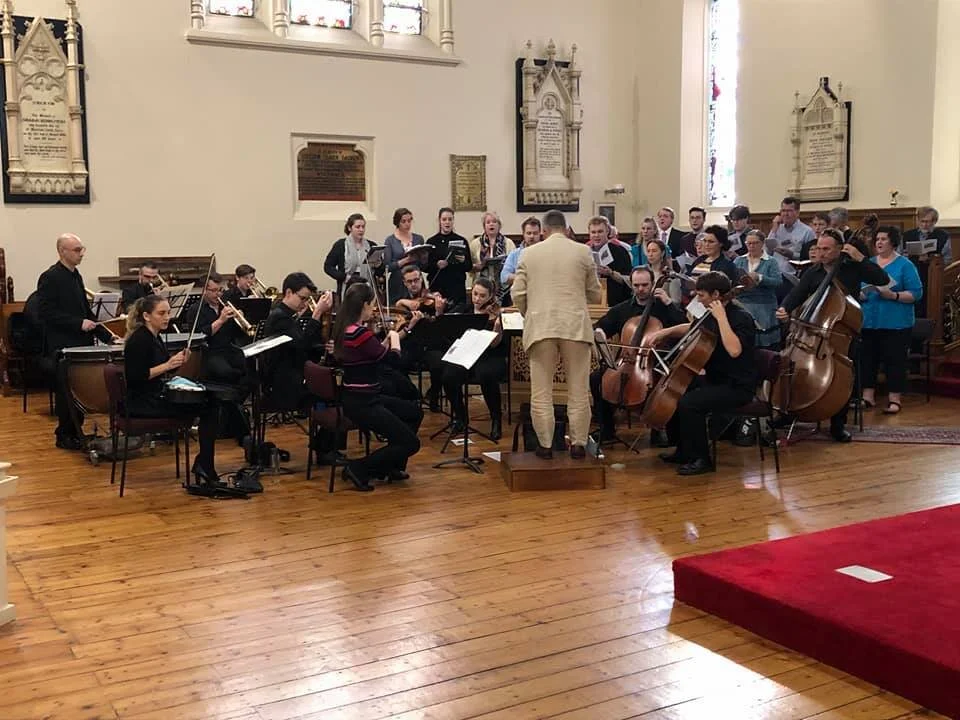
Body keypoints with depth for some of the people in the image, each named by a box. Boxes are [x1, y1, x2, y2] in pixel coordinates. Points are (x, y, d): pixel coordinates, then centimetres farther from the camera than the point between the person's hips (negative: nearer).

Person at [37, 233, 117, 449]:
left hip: (80, 344, 8)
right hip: (62, 347, -8)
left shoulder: (76, 276, 15)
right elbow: (47, 313, -17)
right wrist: (79, 324, -20)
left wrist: (106, 336, 11)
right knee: (67, 392, -2)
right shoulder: (50, 277, -10)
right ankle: (64, 436, 9)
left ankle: (75, 432, 19)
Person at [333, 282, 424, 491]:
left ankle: (390, 466, 27)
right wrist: (394, 336, 1)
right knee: (411, 443, -5)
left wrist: (389, 337, 9)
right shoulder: (360, 333, -24)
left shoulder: (347, 329, 7)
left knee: (415, 411, 23)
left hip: (362, 398, 10)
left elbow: (378, 354, 17)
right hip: (361, 403, -10)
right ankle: (358, 468, 2)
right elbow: (393, 357, -16)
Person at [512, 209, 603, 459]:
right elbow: (595, 295, 7)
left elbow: (518, 295, 3)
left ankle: (545, 445, 9)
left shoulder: (529, 253, 4)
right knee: (578, 390, 7)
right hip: (575, 325, 0)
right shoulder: (583, 252, 3)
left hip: (540, 327, 0)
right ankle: (578, 443, 10)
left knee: (541, 391, 7)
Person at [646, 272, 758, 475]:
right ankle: (685, 451, 23)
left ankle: (701, 460, -13)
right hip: (714, 379, 10)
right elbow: (691, 328, 28)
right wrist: (666, 332, 12)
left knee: (688, 403, -28)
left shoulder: (741, 317, -18)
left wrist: (721, 317, -30)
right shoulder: (712, 315, 8)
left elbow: (734, 350, -37)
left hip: (737, 387, -10)